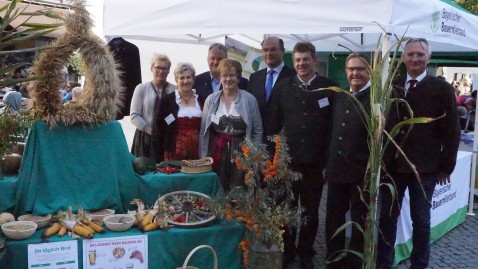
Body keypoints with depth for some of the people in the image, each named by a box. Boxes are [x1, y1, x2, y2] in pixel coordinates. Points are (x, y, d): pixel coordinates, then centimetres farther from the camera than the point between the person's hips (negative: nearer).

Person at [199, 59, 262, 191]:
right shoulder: (211, 100, 4)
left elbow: (257, 131, 4)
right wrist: (202, 157, 3)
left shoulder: (249, 99, 0)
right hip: (216, 154, 1)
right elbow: (203, 131, 7)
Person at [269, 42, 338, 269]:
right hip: (286, 158, 1)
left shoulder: (329, 87, 0)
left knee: (311, 210, 13)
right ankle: (286, 250, 29)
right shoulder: (283, 87, 4)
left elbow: (334, 125, -2)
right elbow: (273, 123, 4)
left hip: (315, 160, -1)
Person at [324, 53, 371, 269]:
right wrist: (327, 165, 11)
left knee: (359, 225, 11)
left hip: (362, 175, -5)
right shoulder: (339, 97, 9)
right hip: (337, 172, 6)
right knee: (333, 223, 14)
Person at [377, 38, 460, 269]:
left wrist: (446, 166, -4)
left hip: (424, 167, -2)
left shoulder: (442, 89, -3)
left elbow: (451, 131, -2)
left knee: (421, 220, 9)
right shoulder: (392, 86, 5)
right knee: (387, 216, 11)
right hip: (392, 164, 3)